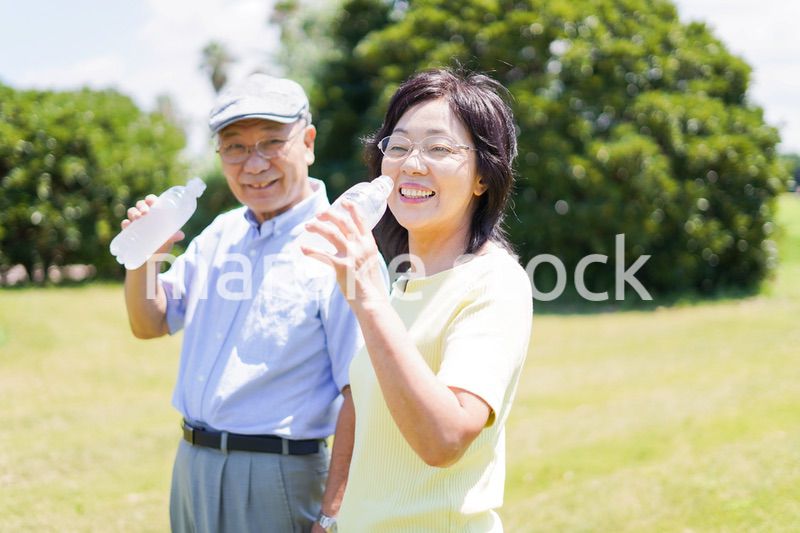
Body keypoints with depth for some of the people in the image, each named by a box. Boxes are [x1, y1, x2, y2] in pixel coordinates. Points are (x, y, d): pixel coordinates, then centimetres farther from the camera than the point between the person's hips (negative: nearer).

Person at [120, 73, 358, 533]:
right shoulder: (221, 234, 8)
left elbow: (359, 396, -19)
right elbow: (151, 323, 15)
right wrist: (143, 254, -4)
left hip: (276, 478, -7)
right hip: (192, 465, 7)